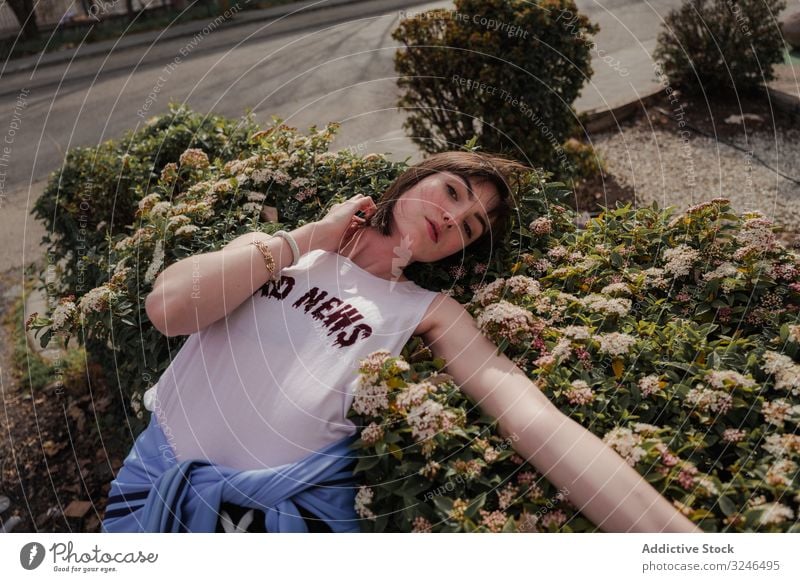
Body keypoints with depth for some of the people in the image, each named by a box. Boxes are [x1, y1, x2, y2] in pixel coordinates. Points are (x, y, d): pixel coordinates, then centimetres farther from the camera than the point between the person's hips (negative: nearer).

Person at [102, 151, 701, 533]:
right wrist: (312, 235, -3)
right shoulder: (278, 249, 8)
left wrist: (681, 535, -18)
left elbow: (539, 422, -10)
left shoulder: (429, 312, 1)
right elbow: (169, 309, -9)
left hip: (290, 501, 0)